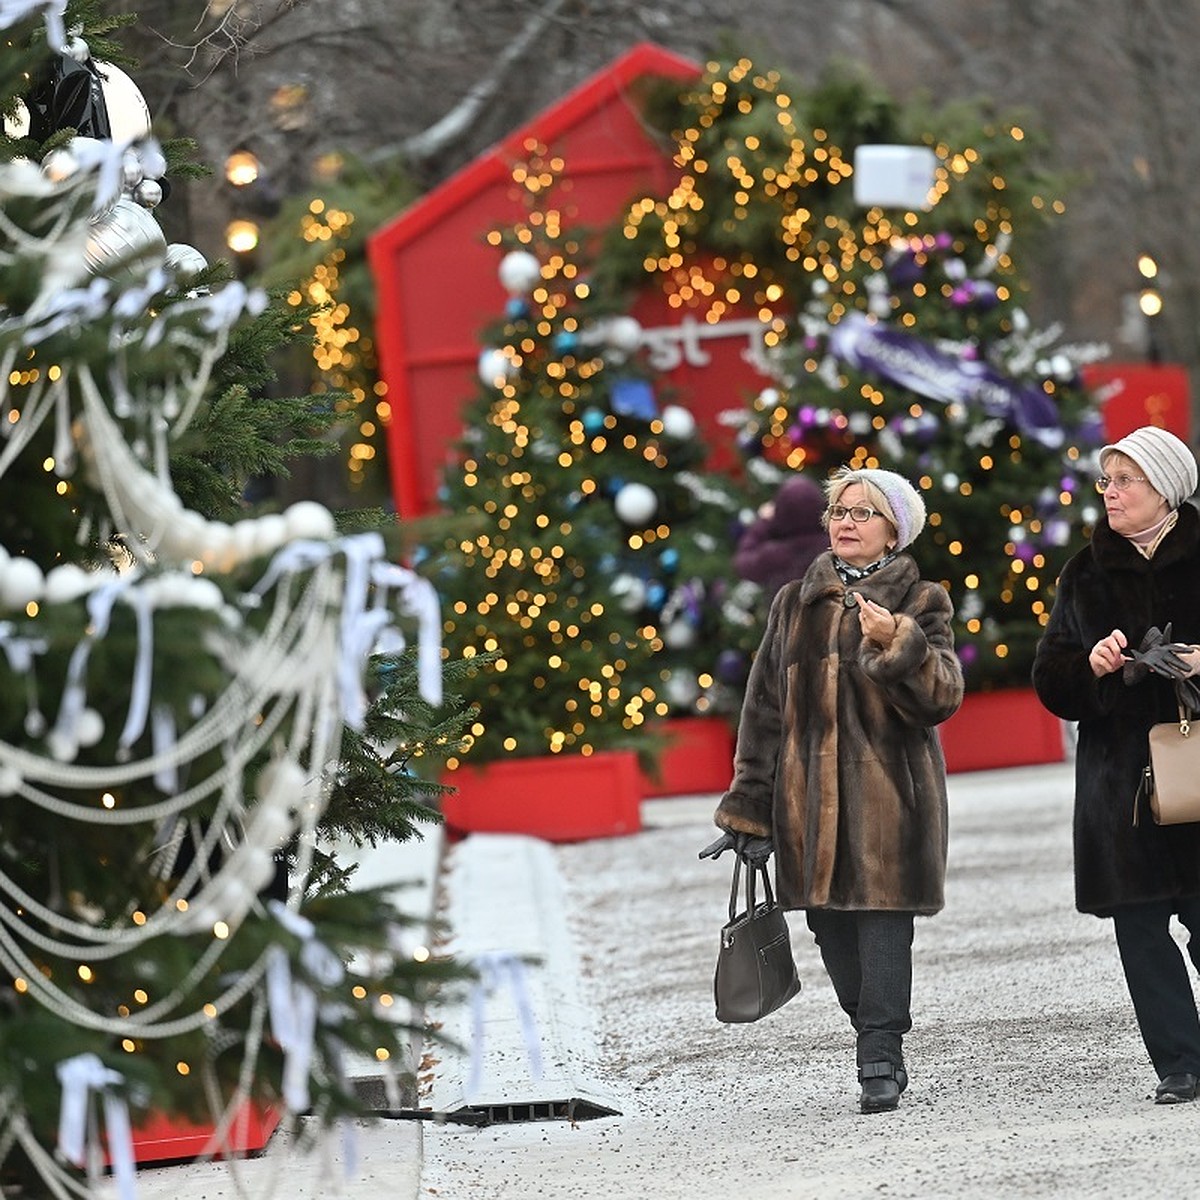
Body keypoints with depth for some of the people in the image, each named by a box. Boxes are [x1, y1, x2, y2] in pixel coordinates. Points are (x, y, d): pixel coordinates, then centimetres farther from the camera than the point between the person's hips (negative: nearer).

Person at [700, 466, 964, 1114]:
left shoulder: (920, 603, 4)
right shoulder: (795, 603, 14)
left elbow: (942, 696, -7)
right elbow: (765, 705, 14)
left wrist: (896, 644, -24)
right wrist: (750, 806, 9)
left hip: (890, 794, -4)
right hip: (810, 797, 4)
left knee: (883, 921, -11)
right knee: (833, 928, 5)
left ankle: (880, 1059, -7)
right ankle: (881, 1049, 18)